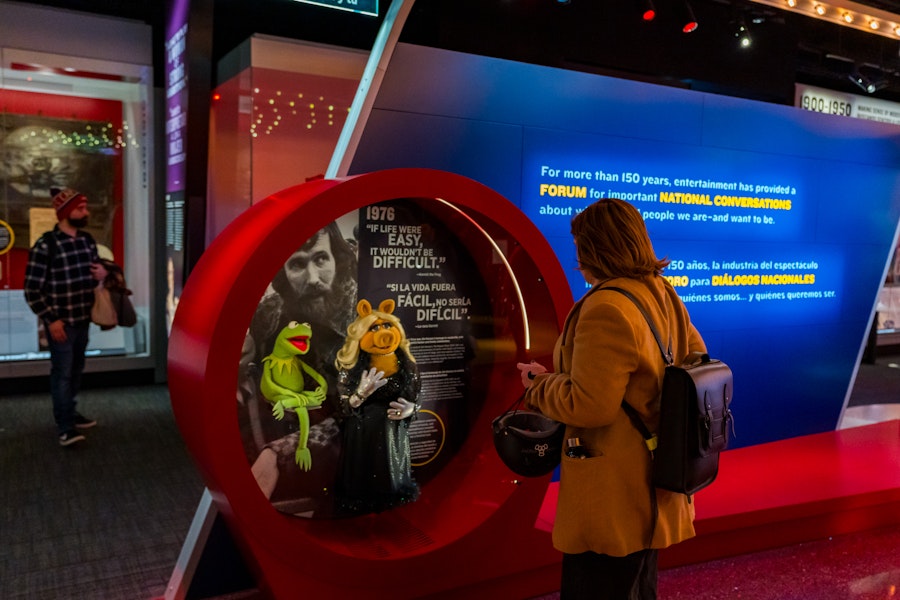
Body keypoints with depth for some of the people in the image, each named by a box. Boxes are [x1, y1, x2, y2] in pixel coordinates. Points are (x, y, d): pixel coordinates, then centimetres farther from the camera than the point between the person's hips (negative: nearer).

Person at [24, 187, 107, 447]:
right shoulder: (45, 245, -15)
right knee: (62, 372, -2)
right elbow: (32, 290, -14)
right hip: (60, 322, -7)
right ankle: (65, 427, 4)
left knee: (76, 370, 17)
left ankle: (70, 413, 32)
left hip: (83, 320, 7)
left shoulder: (87, 240, 6)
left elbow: (96, 268, 20)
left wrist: (103, 273, -5)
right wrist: (50, 320, -16)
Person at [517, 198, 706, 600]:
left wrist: (538, 385, -9)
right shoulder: (662, 295, 5)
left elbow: (588, 406, -27)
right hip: (648, 484, 10)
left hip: (613, 496, -9)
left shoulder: (606, 309, -24)